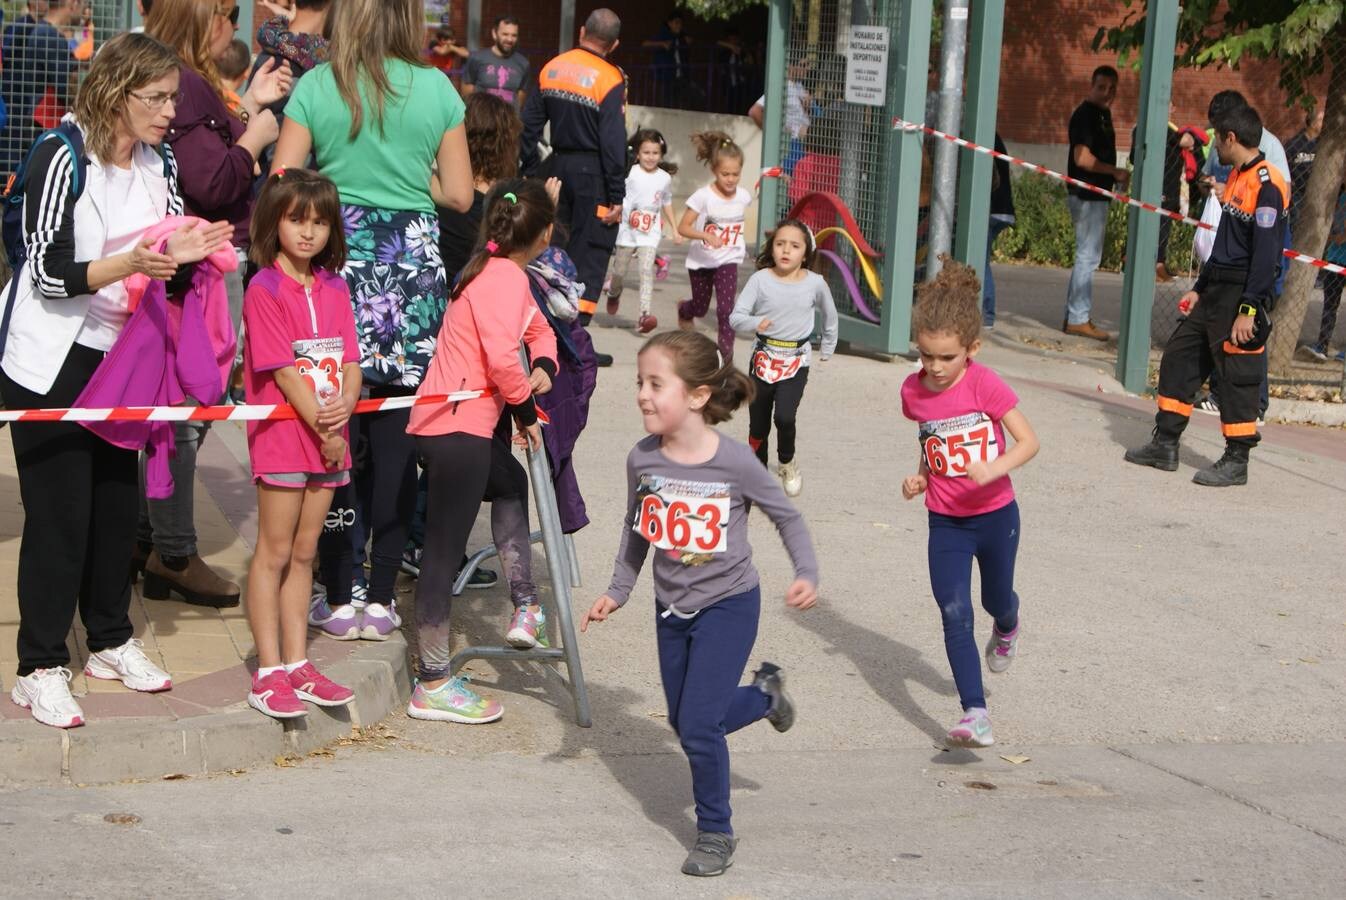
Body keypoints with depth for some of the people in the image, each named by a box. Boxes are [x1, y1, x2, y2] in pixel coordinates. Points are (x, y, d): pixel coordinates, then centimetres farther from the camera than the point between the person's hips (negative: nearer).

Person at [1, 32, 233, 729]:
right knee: (59, 509, -6)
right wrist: (129, 263, -34)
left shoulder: (158, 163, 4)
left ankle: (111, 642, 25)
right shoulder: (62, 158, -16)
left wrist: (182, 254, -16)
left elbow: (168, 267, 7)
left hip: (119, 352, 6)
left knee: (118, 499, 10)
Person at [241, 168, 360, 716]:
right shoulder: (265, 290, -9)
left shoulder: (334, 288, 11)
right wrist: (324, 431, -14)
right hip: (282, 435, -6)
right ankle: (268, 673, 2)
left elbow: (351, 362, 7)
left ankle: (297, 665, 17)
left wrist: (345, 404, -14)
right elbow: (284, 372, -14)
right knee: (274, 552, -2)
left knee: (304, 552, 12)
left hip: (330, 436, 6)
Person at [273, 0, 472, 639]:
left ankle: (338, 598, 8)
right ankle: (381, 597, 9)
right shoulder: (437, 90, 3)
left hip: (339, 260, -1)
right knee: (396, 437, 5)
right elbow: (458, 195, 4)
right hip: (414, 265, 1)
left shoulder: (316, 87, 0)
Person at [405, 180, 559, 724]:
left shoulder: (494, 272, 16)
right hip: (455, 428, -10)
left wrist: (542, 367, 5)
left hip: (457, 422, 10)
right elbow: (501, 359, -25)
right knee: (444, 548, -7)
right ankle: (432, 685, -3)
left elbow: (538, 329, 27)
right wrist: (526, 410, -8)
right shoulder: (507, 277, -13)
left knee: (511, 484, 31)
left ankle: (525, 607, 33)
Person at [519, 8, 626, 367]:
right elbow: (613, 142, -15)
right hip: (593, 175, -6)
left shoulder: (551, 69, 5)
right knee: (591, 255, -1)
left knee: (557, 248, 17)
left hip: (560, 165, 6)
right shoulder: (610, 79, -12)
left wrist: (530, 174, 15)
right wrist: (616, 197, -11)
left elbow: (529, 125, 8)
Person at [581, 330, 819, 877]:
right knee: (684, 723, 16)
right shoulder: (642, 460, -10)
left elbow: (786, 517, -7)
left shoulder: (734, 461, -21)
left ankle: (716, 832, 9)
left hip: (728, 605, -5)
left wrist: (806, 574, -19)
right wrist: (617, 593, 7)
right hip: (671, 609, 5)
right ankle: (763, 694, 44)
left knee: (697, 724, -12)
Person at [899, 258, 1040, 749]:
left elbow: (1028, 442, -17)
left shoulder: (985, 385, -17)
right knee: (955, 615, -10)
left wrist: (993, 468, -33)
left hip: (995, 515, -2)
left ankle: (1007, 627, 58)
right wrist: (920, 476, -3)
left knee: (996, 599, 19)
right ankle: (975, 715, -11)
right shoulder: (913, 390, -4)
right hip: (945, 523, 2)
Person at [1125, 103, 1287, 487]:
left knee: (1237, 375, -3)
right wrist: (1199, 289, 22)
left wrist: (1249, 309, -22)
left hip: (1242, 295, -10)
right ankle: (1165, 445, 20)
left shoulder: (1266, 184, -17)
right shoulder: (1237, 178, 14)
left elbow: (1266, 253, -20)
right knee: (1178, 356, 12)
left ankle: (1236, 461, 7)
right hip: (1216, 292, 10)